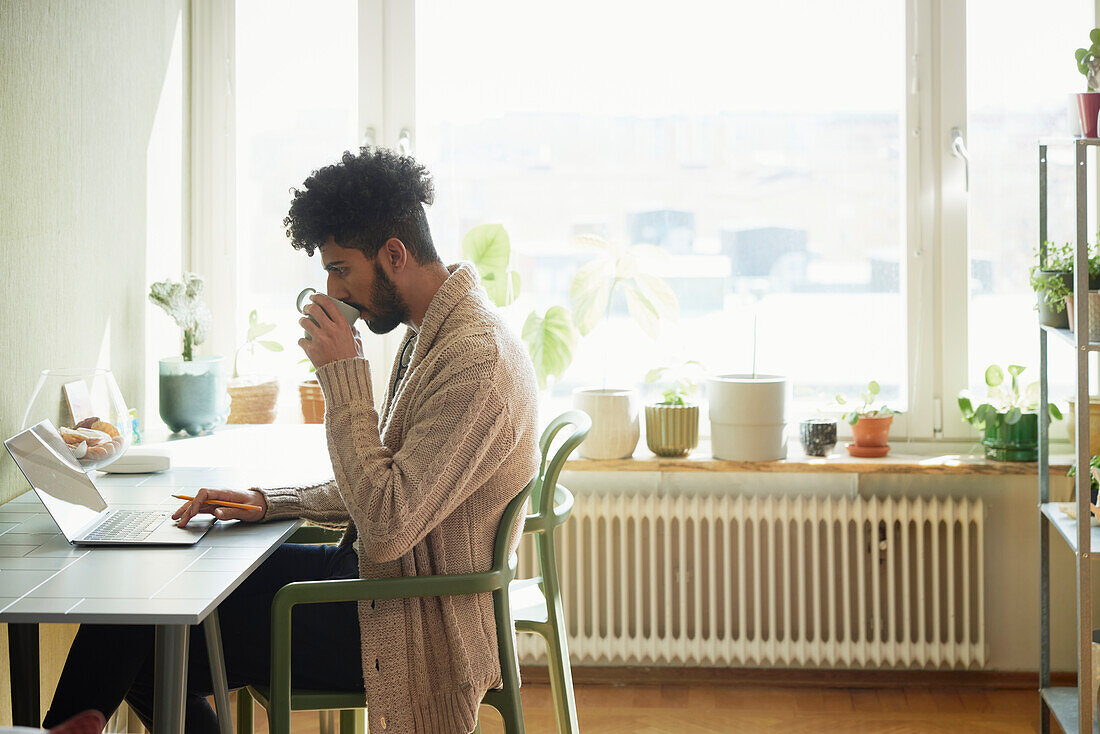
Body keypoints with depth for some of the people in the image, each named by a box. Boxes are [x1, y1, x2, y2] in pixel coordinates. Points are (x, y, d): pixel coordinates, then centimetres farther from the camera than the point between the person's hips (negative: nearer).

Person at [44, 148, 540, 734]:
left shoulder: (476, 360, -25)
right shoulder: (433, 334, 9)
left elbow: (387, 527, -29)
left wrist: (343, 376, -24)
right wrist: (267, 502, 4)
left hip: (412, 631, -10)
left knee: (144, 651, -7)